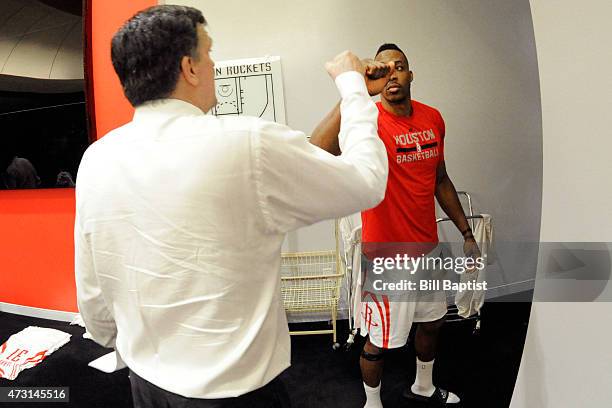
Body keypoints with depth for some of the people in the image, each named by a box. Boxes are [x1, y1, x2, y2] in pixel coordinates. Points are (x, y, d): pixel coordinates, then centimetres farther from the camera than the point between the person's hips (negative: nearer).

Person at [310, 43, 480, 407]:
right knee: (380, 340, 10)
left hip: (429, 247, 7)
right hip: (388, 256, -7)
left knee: (433, 321, 26)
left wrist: (466, 233, 13)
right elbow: (317, 151, -40)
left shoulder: (432, 118, 2)